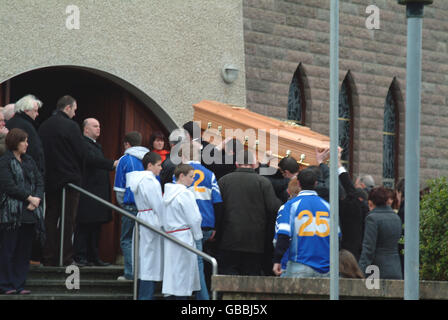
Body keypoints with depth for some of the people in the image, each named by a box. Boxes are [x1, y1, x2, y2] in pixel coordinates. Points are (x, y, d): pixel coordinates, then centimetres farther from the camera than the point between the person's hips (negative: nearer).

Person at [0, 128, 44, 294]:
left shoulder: (29, 161, 16)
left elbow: (39, 181, 12)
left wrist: (37, 198, -7)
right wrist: (29, 197, -13)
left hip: (29, 213, 7)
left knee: (24, 251, 6)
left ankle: (19, 285, 11)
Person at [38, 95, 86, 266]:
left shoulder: (43, 126, 7)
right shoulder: (71, 126, -11)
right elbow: (81, 153, -11)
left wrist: (44, 174, 15)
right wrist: (78, 173, 5)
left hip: (49, 180, 6)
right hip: (69, 178, -6)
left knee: (50, 218, 10)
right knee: (68, 219, -2)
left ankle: (49, 257, 9)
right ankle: (66, 257, -4)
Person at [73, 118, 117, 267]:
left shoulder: (97, 145, 22)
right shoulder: (83, 144, -11)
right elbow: (92, 159, -25)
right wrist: (112, 164, -31)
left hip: (99, 193, 10)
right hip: (87, 193, -10)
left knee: (95, 227, 11)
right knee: (83, 227, -7)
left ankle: (93, 257, 15)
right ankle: (80, 256, -5)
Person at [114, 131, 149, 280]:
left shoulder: (125, 160, -1)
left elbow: (119, 187, 2)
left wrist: (122, 204, 15)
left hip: (131, 205, -4)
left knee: (127, 240, 2)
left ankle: (130, 272, -5)